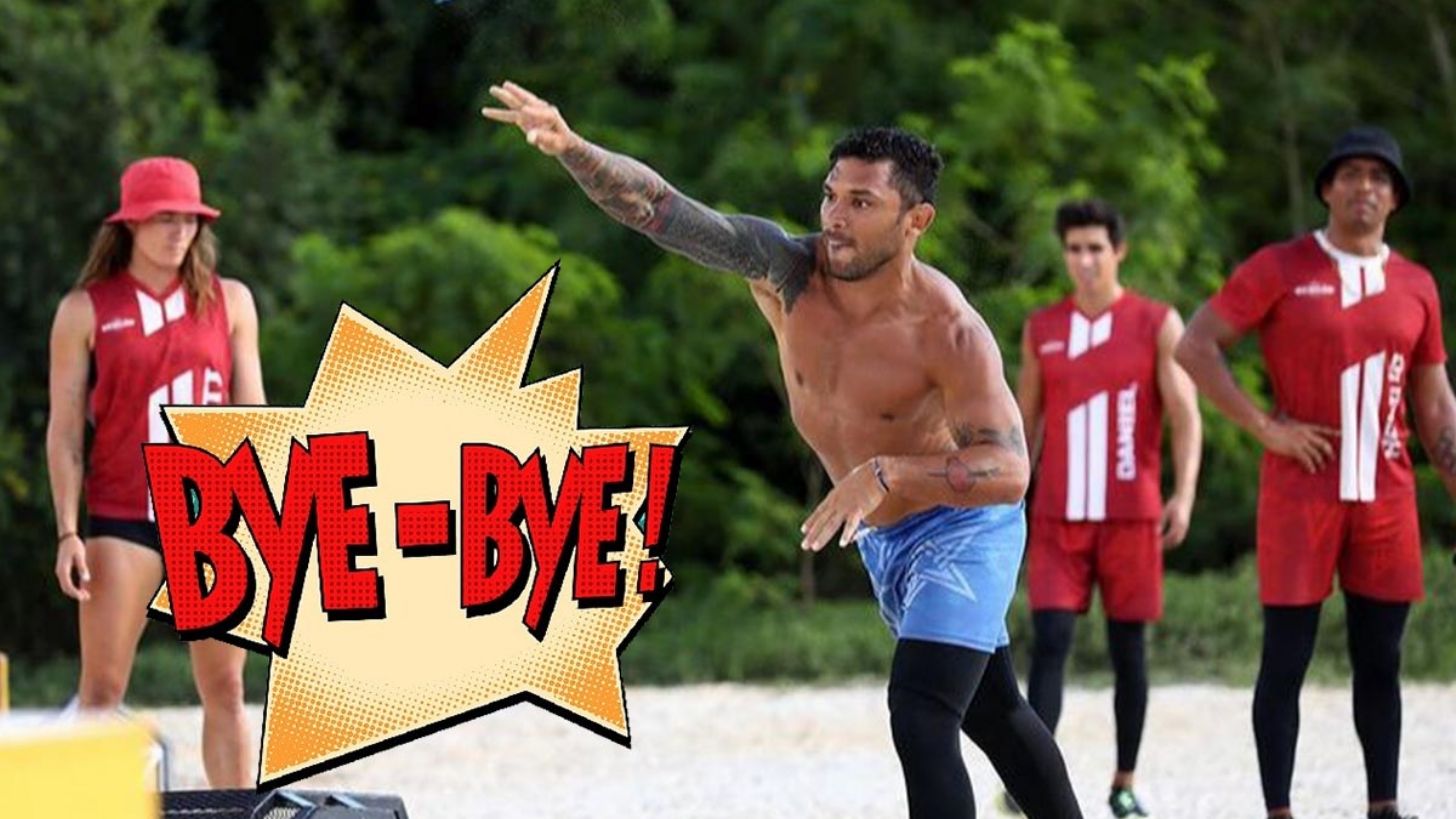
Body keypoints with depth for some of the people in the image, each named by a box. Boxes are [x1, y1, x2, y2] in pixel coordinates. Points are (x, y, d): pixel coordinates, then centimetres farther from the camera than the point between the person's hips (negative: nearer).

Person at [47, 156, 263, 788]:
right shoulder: (86, 310, 3)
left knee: (225, 689, 3)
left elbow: (251, 416, 12)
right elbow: (64, 430, 2)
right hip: (121, 519, -2)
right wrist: (67, 533, -6)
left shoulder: (229, 302, 9)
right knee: (102, 689, -7)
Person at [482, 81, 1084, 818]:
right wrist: (569, 148, -45)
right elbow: (660, 210, -28)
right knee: (994, 715, 22)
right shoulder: (787, 271, -18)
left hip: (961, 529, -7)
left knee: (922, 721, -23)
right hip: (879, 537, 7)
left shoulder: (948, 332, -30)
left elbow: (1008, 470, -35)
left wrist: (884, 474, -48)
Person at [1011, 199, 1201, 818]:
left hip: (1131, 514, -2)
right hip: (1058, 516, 2)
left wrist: (1184, 494, -19)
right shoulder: (1041, 330, 9)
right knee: (1050, 639, -10)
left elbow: (1185, 415, -6)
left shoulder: (1158, 325, 0)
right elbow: (1025, 424, 15)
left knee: (1128, 646, 5)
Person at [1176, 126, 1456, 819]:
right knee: (1286, 660, -2)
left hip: (1386, 500, 4)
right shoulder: (1280, 269, -2)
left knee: (1380, 662, 8)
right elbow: (1195, 347, -6)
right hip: (1300, 495, -4)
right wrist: (1266, 428, -11)